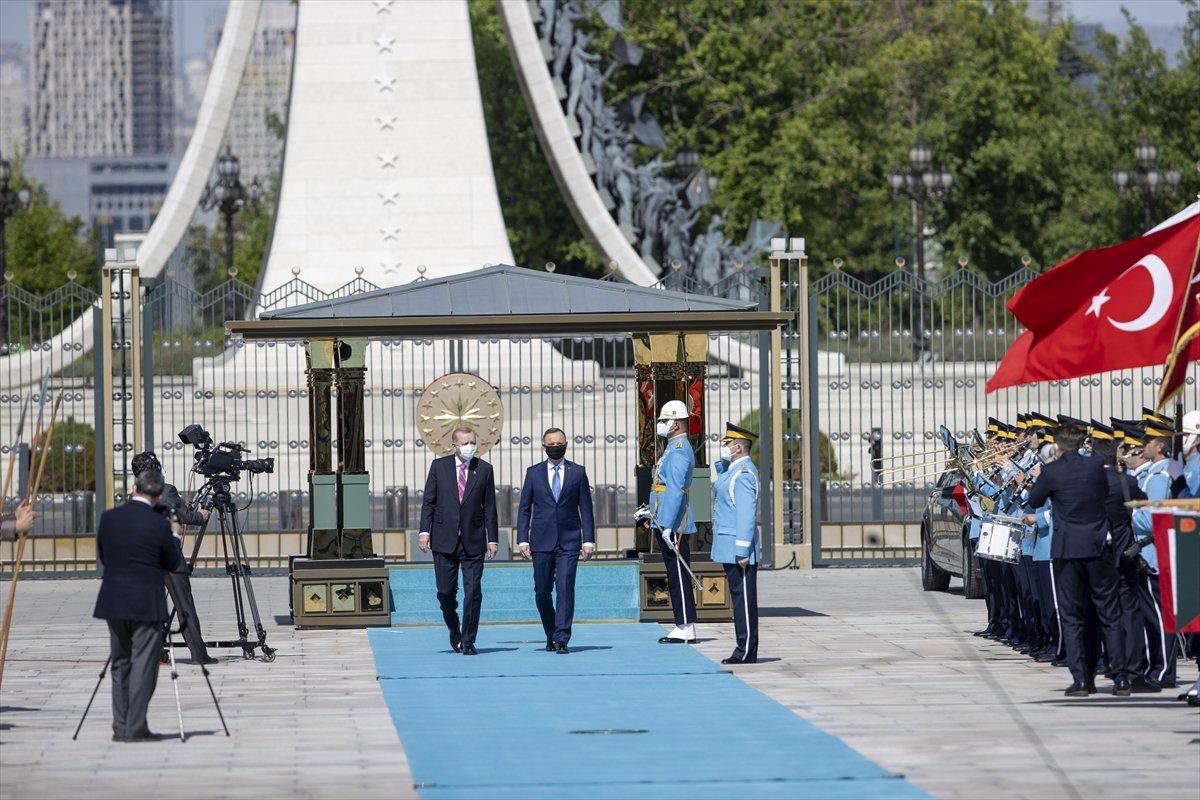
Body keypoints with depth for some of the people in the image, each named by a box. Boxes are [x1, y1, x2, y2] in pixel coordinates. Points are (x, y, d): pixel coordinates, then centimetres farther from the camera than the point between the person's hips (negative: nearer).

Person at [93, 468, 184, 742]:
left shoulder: (109, 518, 1)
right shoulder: (158, 524, -12)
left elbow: (102, 557, 11)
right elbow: (174, 564, -1)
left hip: (113, 604, 5)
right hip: (146, 605, -4)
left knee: (120, 665, 12)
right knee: (143, 666, -1)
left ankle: (121, 728, 12)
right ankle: (135, 728, -4)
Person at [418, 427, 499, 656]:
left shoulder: (484, 469, 4)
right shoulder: (439, 466, 4)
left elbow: (489, 507, 6)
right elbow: (428, 501, 4)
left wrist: (492, 538, 2)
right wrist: (424, 530, -6)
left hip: (473, 541, 0)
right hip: (444, 540, 0)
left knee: (473, 592, -5)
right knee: (446, 591, 4)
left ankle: (468, 641, 2)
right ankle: (454, 628, 30)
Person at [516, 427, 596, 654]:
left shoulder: (577, 472, 7)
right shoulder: (533, 473, 8)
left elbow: (586, 509, 6)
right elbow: (524, 508, 9)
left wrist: (588, 540, 0)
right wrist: (523, 539, 0)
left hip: (569, 541, -1)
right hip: (542, 541, 2)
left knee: (565, 588, -11)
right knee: (542, 591, 4)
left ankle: (562, 639, -12)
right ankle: (551, 634, 22)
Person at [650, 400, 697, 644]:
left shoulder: (678, 452, -16)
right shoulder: (674, 449, 18)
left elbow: (675, 491, -22)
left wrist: (667, 526, -24)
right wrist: (652, 513, 25)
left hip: (674, 525, -11)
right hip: (670, 524, 11)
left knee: (679, 577, -8)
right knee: (675, 576, 12)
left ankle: (686, 629, -7)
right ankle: (683, 626, 14)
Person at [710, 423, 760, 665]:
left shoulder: (743, 474, -16)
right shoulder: (732, 470, 15)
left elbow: (747, 514, -22)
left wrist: (742, 550, -25)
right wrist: (723, 462, 15)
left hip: (737, 548, -11)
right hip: (730, 548, 11)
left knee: (744, 598, -7)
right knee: (739, 597, 10)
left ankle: (747, 651, -6)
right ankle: (744, 650, 13)